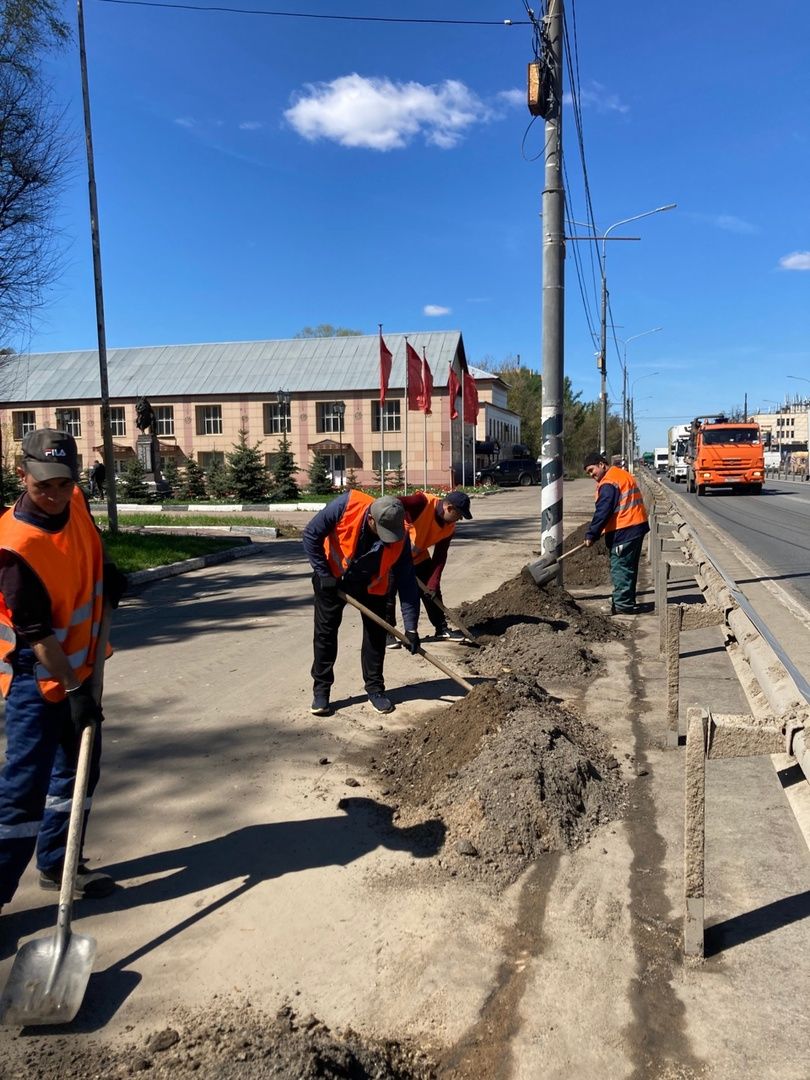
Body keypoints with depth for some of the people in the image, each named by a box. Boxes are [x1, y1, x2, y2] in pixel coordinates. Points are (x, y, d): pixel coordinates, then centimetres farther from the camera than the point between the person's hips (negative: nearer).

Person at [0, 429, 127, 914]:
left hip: (81, 666, 8)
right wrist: (71, 690, -25)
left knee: (78, 769, 18)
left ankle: (58, 862, 35)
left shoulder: (77, 501, -7)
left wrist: (107, 571, 4)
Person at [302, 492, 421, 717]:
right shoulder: (346, 505, -34)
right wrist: (323, 574, -21)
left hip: (371, 584, 1)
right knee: (325, 631, 2)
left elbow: (407, 583, -22)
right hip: (332, 578, -1)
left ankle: (375, 688, 16)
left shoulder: (400, 538, -28)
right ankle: (321, 690, 14)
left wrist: (411, 628, -24)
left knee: (376, 632, 1)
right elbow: (311, 534, -22)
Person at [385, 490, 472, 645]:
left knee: (432, 591, 7)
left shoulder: (449, 527, -9)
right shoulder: (422, 502, -30)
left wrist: (433, 583, -13)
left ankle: (441, 629, 19)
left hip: (418, 556, 7)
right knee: (388, 593, -5)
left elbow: (440, 556, -7)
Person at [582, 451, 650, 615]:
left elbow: (602, 512, -17)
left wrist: (591, 535, -11)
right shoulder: (622, 475, 19)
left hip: (623, 531, -10)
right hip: (637, 526, 10)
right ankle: (627, 602, 23)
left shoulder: (608, 483, -14)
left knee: (620, 568, -4)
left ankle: (622, 604, -1)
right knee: (629, 567, 16)